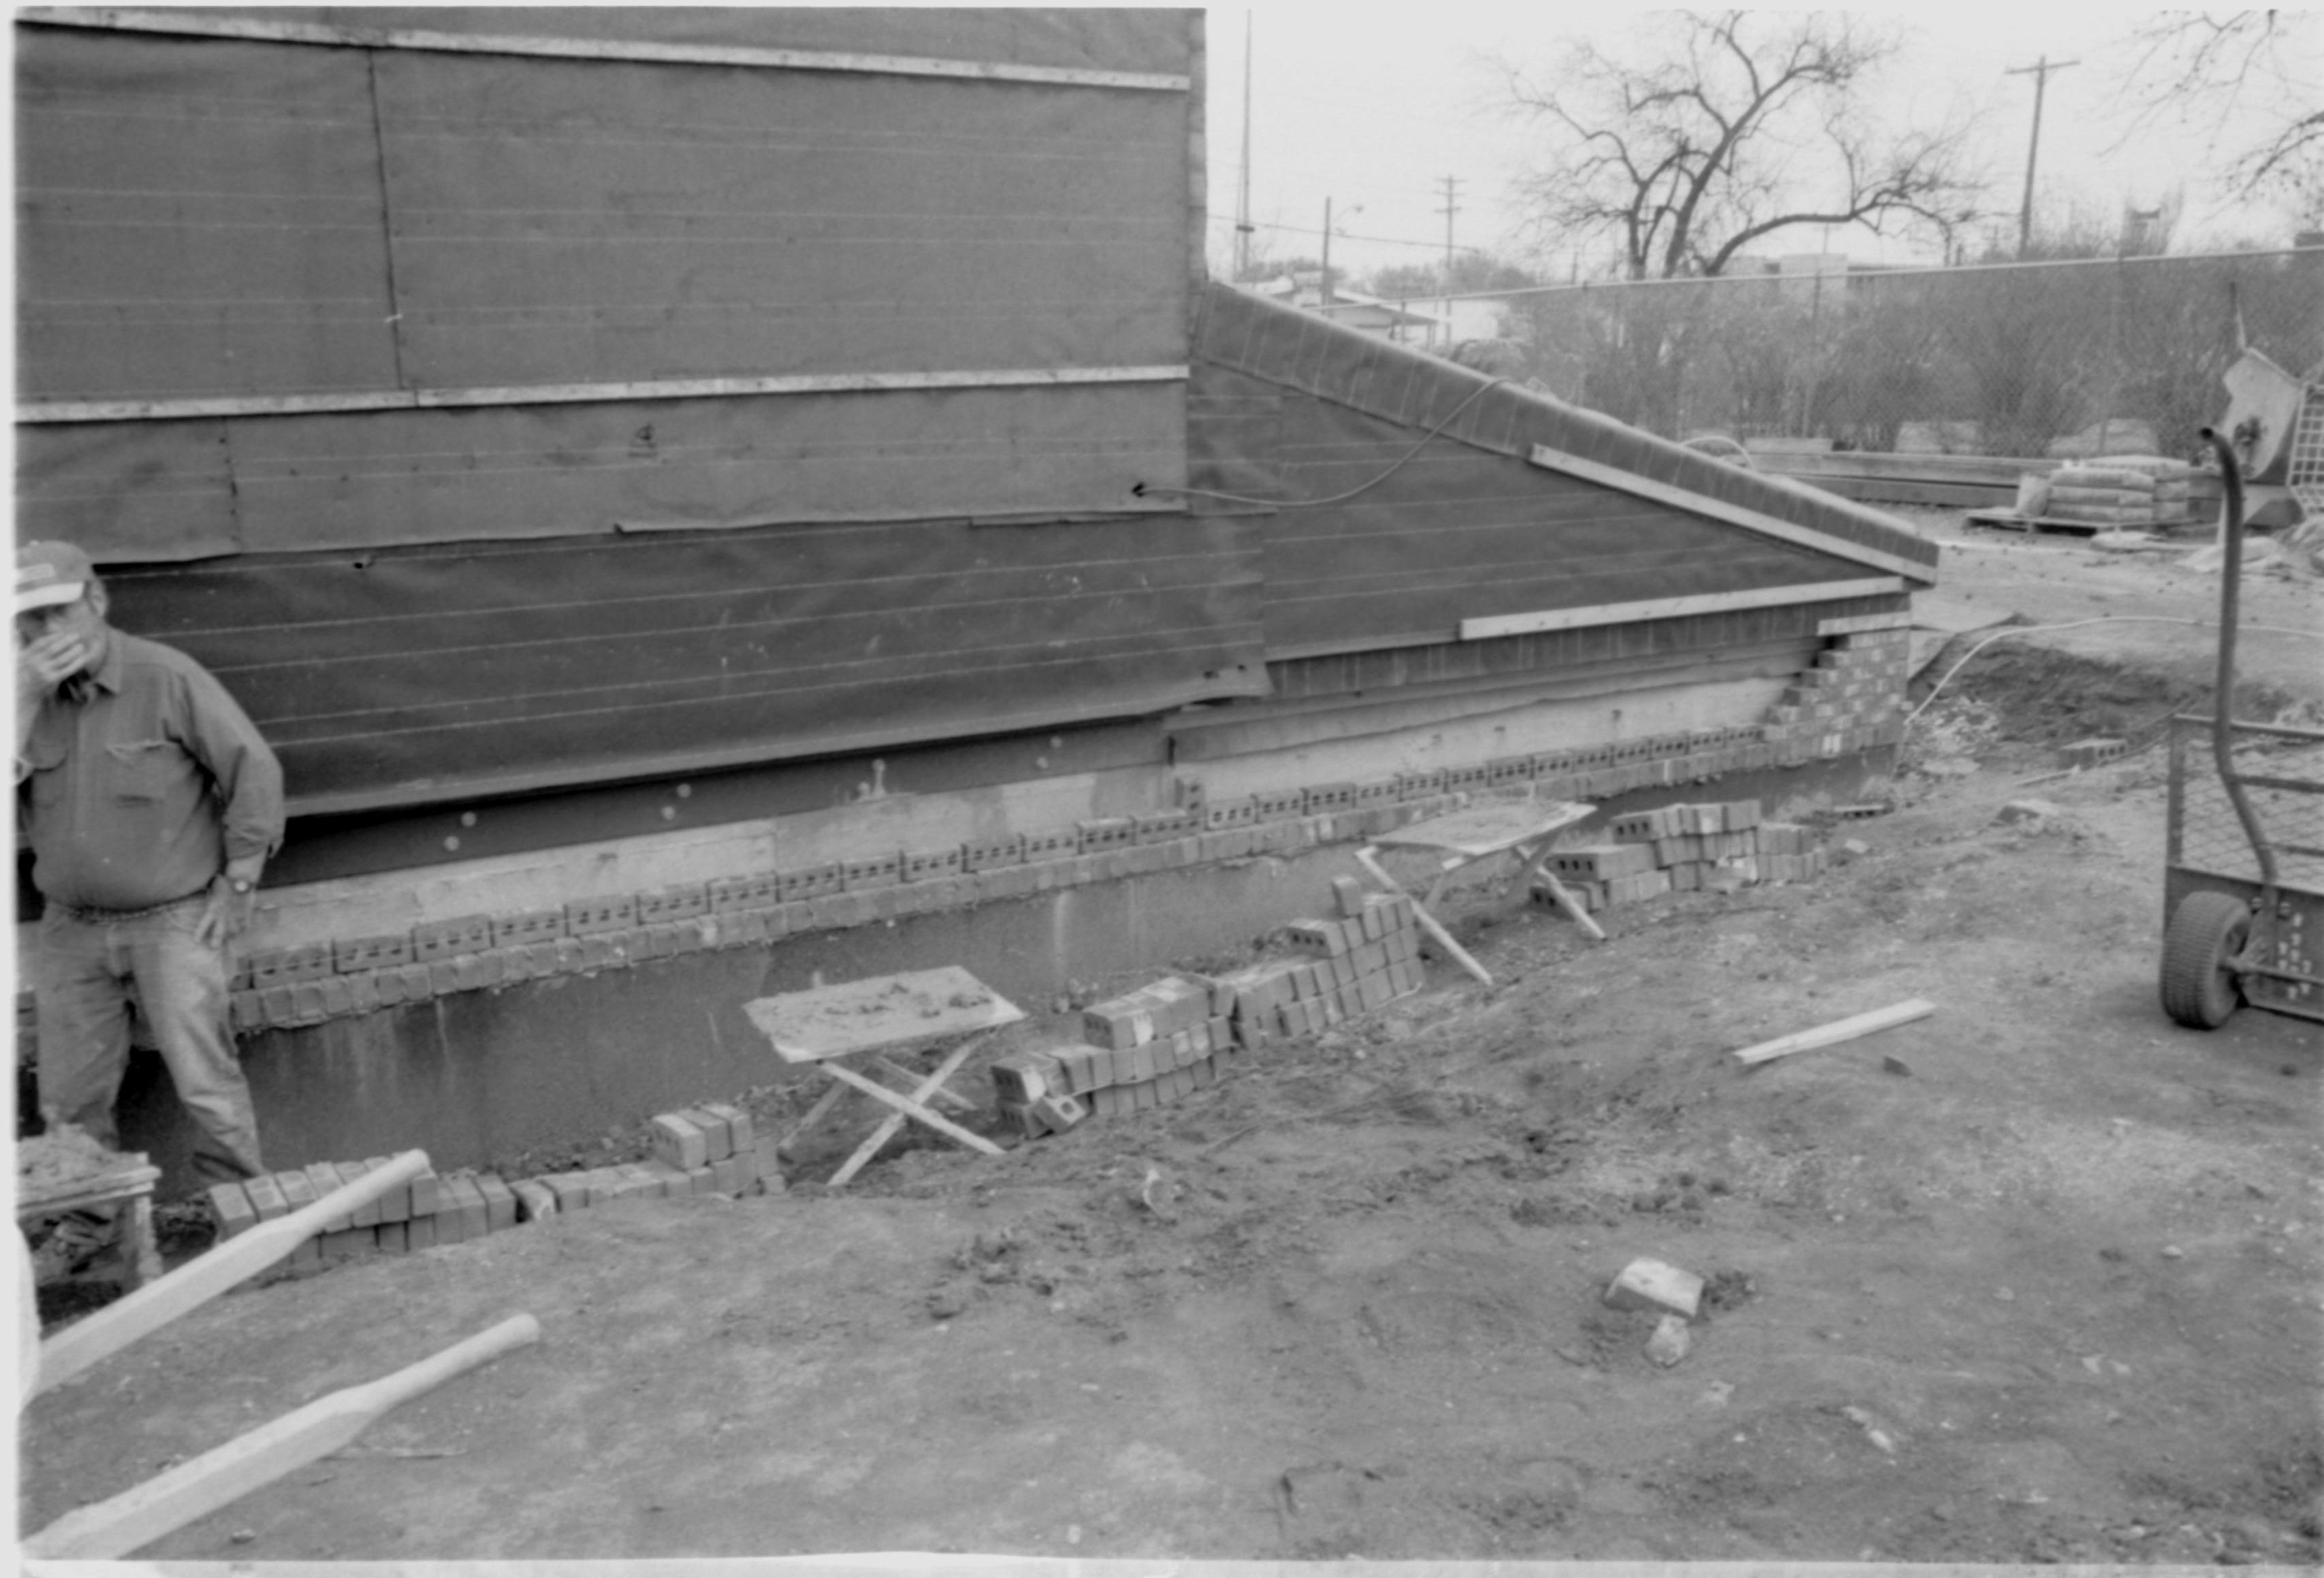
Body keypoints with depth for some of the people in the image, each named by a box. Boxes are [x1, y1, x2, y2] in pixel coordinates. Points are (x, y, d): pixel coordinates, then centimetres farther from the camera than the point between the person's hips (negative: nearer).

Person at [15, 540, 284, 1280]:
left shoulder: (166, 677, -10)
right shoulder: (27, 693, 3)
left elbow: (254, 769, -6)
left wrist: (237, 885, -5)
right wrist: (27, 697, -19)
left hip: (172, 919, -4)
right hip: (71, 928, 5)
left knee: (206, 1084, -6)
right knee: (69, 1099, 11)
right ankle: (86, 1226, 29)